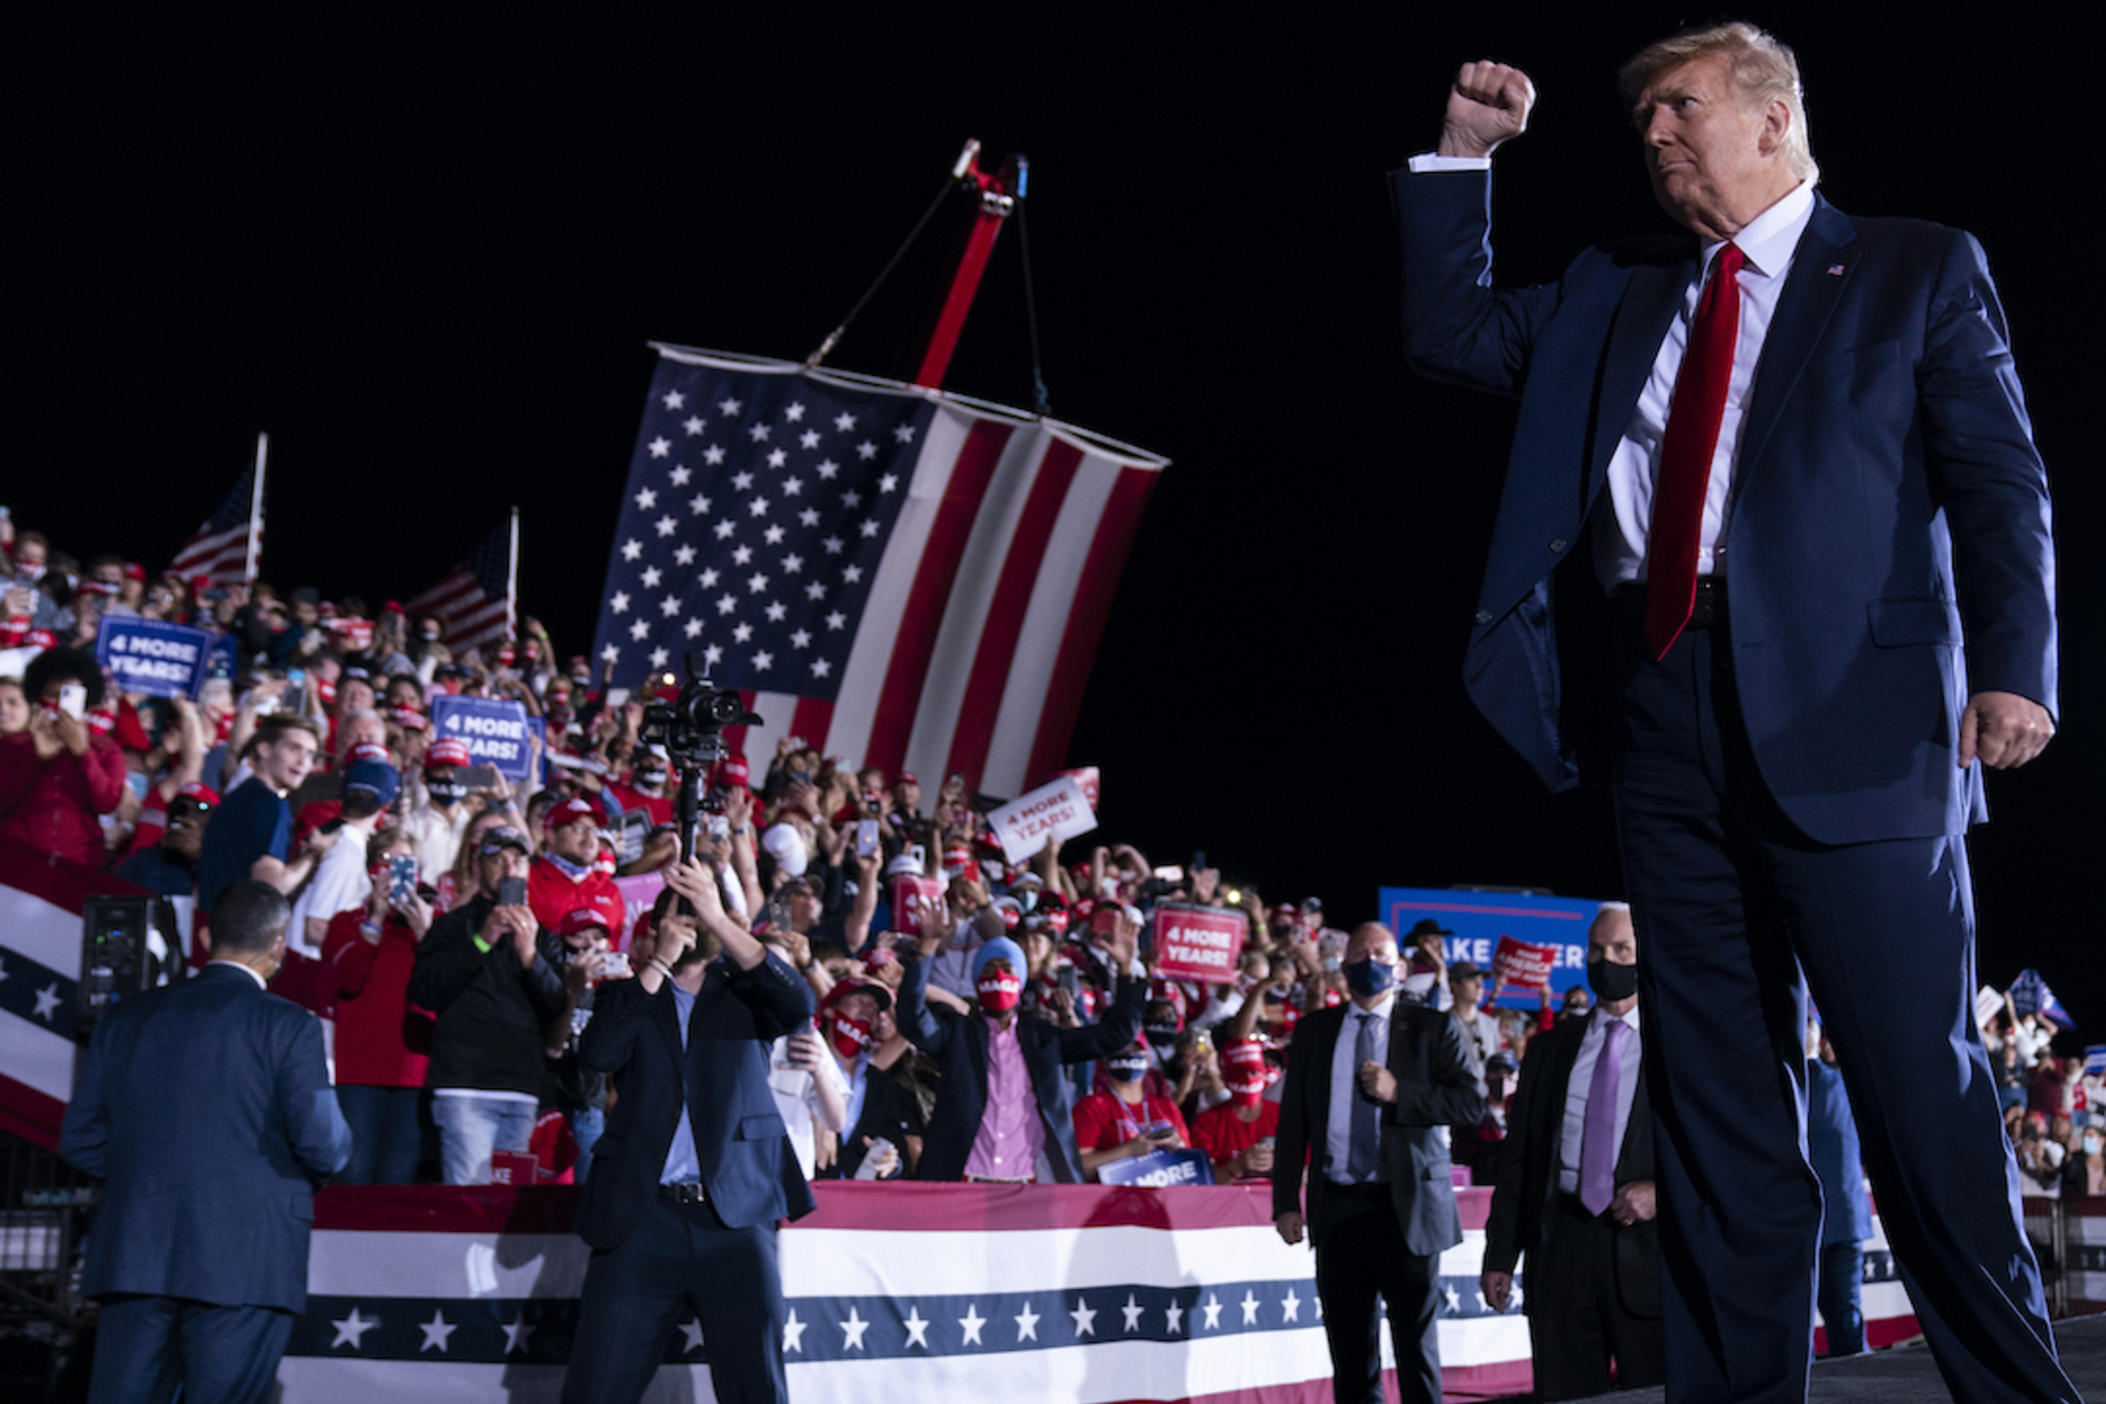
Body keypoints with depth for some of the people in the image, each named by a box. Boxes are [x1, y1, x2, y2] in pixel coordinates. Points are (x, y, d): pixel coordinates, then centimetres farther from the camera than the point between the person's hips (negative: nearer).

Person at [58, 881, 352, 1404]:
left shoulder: (126, 1018, 10)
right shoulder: (287, 1026, -6)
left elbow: (79, 1139, 12)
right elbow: (324, 1147, -10)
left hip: (134, 1257, 4)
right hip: (244, 1263, -4)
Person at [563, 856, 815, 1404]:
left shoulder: (743, 994, 14)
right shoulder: (631, 994, 15)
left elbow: (799, 1006, -8)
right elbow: (597, 1054, -5)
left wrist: (719, 918, -12)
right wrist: (660, 962, -7)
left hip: (734, 1217, 0)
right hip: (641, 1217, 0)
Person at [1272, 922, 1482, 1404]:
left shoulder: (1433, 1029, 4)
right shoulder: (1313, 1031, 12)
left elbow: (1471, 1102, -6)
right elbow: (1293, 1120, 11)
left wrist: (1398, 1092, -16)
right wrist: (1287, 1200, 4)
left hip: (1406, 1206, -3)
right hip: (1337, 1210, 3)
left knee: (1416, 1343, -1)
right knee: (1349, 1350, 7)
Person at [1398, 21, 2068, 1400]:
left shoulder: (1918, 270, 9)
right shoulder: (1613, 293, 22)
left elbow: (1999, 483, 0)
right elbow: (1452, 335, 23)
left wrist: (2013, 665, -14)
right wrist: (1462, 156, 15)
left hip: (1847, 714, -4)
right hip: (1663, 709, 5)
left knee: (1922, 1087, -7)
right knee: (1718, 1104, 6)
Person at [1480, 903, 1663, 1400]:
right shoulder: (1549, 1049, 16)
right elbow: (1517, 1154, 14)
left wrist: (1664, 1191, -15)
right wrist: (1500, 1255, 8)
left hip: (1648, 1247, -3)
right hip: (1561, 1244, 3)